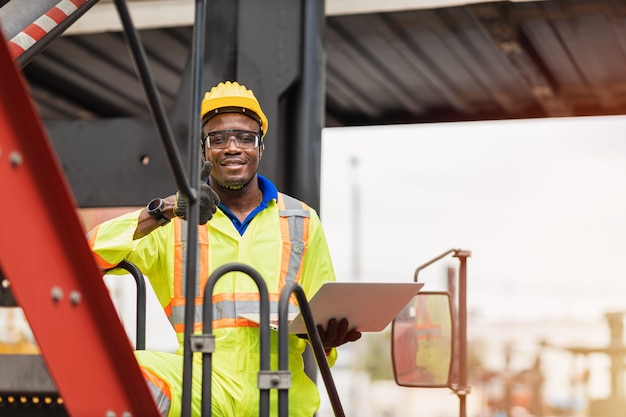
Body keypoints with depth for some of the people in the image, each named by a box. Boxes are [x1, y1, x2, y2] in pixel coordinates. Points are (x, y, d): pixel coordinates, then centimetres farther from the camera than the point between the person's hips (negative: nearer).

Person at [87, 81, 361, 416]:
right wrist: (157, 213, -17)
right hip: (207, 383, -2)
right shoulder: (176, 221, 9)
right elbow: (90, 254, -4)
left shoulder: (302, 222, 15)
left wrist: (327, 337, -7)